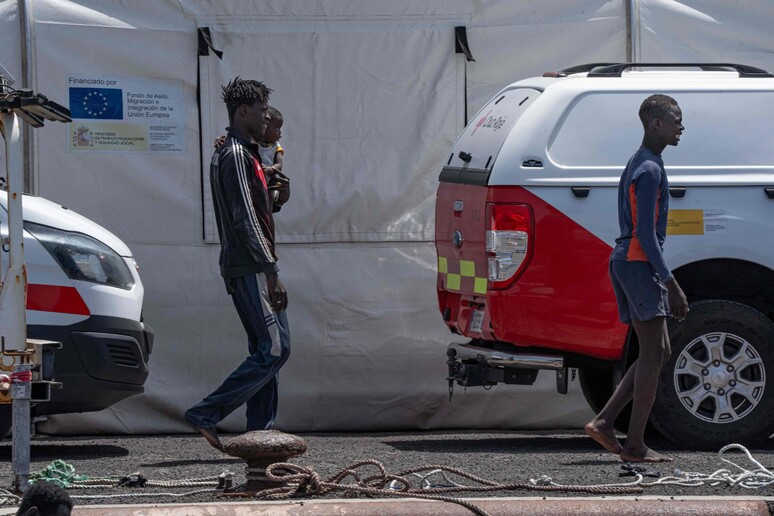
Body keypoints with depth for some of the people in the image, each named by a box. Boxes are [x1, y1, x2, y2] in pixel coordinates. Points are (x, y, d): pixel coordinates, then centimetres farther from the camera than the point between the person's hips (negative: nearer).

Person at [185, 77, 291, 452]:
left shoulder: (239, 153, 19)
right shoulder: (235, 155, -13)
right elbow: (244, 220, -20)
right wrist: (271, 271, -21)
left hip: (246, 268, 11)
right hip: (250, 268, -11)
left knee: (265, 349, 9)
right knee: (274, 348, -12)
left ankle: (260, 434, 8)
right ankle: (207, 414, -13)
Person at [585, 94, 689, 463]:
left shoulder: (639, 165, 19)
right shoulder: (649, 170, -13)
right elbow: (645, 233, -19)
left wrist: (666, 282, 24)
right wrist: (671, 284, -20)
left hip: (625, 262, 10)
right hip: (639, 263, -10)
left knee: (658, 353, 11)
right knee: (652, 355, -8)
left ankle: (604, 422, 6)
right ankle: (635, 446, -7)